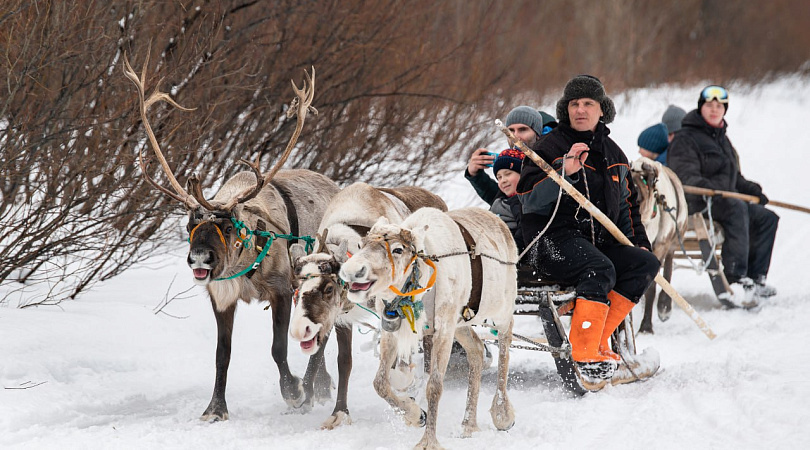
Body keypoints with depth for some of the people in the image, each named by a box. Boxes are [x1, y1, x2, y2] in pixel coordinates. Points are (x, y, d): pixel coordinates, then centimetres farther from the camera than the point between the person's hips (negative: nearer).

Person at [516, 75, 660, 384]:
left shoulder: (613, 154, 21)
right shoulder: (549, 148, 2)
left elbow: (627, 204, 29)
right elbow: (530, 200, -11)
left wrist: (638, 241, 16)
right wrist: (565, 172, -23)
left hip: (602, 241, 6)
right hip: (554, 241, -6)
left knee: (646, 263, -18)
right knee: (601, 269, -34)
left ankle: (598, 340, -18)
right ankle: (585, 353, -31)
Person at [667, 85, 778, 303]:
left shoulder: (722, 138, 24)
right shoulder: (685, 139, -4)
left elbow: (733, 177, 33)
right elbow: (685, 178, -16)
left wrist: (750, 189, 14)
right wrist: (705, 187, -35)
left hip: (724, 200, 9)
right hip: (694, 204, -9)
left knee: (767, 218, -2)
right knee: (736, 208, -35)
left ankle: (755, 278, -2)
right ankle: (735, 278, -42)